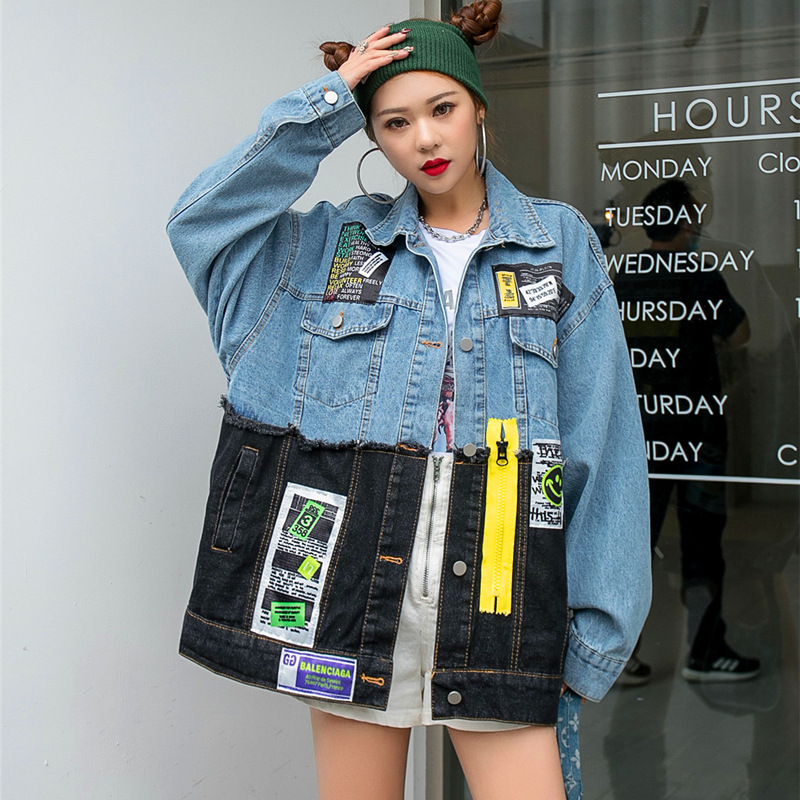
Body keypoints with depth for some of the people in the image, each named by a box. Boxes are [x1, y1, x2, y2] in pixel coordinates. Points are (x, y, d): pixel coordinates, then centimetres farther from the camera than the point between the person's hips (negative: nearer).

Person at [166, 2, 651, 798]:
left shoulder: (560, 243, 7)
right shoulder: (337, 240, 11)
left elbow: (600, 442, 3)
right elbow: (203, 219, -2)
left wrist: (591, 632, -3)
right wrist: (324, 103, 0)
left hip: (492, 584, -1)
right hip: (350, 570, 1)